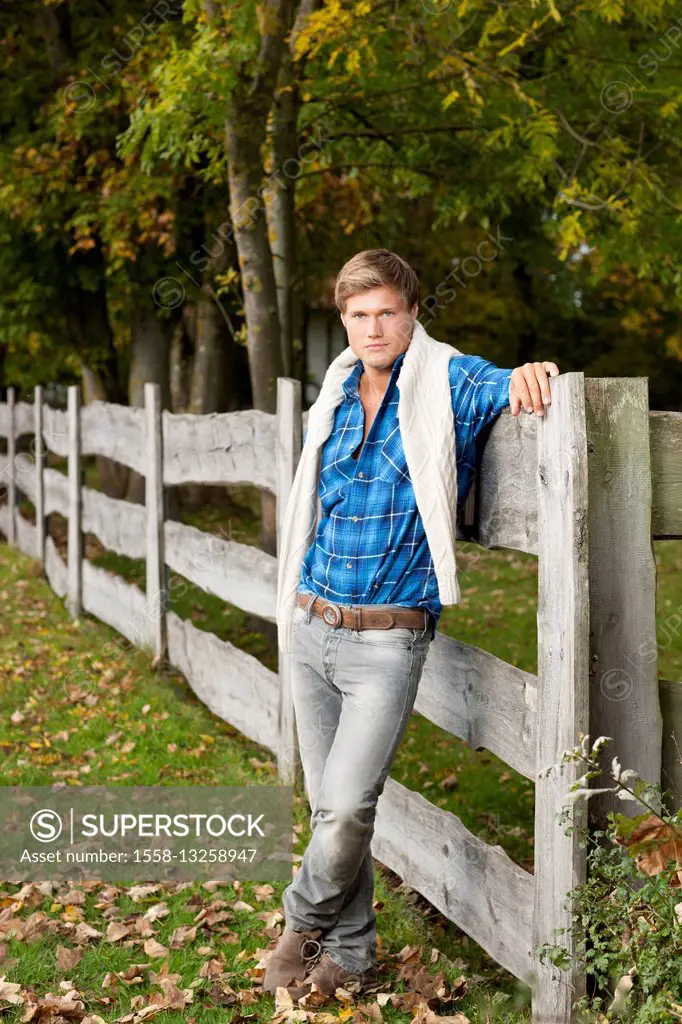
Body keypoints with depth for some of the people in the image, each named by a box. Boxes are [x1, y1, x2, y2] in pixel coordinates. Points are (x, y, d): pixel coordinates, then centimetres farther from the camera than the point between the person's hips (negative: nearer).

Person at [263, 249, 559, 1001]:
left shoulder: (449, 382, -5)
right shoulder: (337, 396, 11)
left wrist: (528, 372, -37)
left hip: (387, 638, -5)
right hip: (311, 628, 5)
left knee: (348, 805, -16)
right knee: (327, 806, 8)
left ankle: (303, 922, 12)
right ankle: (349, 955, 23)